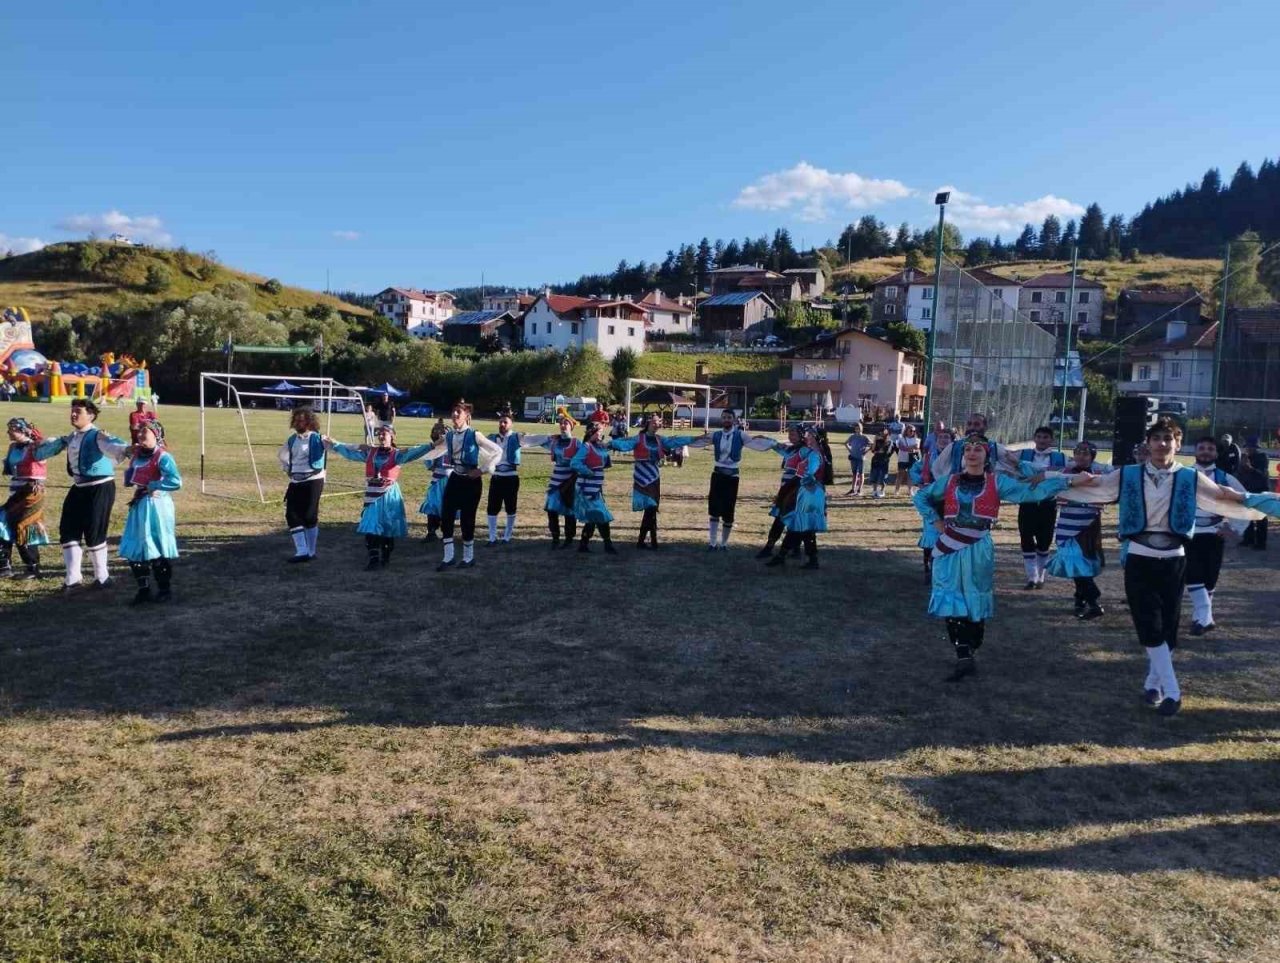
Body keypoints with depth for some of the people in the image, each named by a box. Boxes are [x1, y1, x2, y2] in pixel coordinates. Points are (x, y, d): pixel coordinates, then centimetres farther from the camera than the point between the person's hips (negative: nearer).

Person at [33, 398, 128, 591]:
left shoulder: (97, 436, -16)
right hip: (79, 489, 9)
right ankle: (73, 578, 19)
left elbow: (113, 445, -37)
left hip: (100, 488, -9)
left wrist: (128, 449, -57)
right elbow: (55, 445, 32)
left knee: (94, 533, -4)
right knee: (68, 530, 9)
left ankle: (102, 577, 14)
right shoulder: (71, 438, 10)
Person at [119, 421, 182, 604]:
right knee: (133, 550, 9)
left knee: (157, 550, 1)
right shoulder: (136, 454, 9)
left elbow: (176, 482, -26)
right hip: (138, 506, 8)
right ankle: (144, 589, 20)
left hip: (156, 506, -8)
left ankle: (164, 589, 17)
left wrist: (152, 486, -19)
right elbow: (129, 478, 26)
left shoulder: (162, 456, -15)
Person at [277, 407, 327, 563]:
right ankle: (302, 551, 2)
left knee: (309, 516, -1)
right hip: (295, 482, 6)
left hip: (313, 481, -6)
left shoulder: (317, 439, -9)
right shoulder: (292, 440, 10)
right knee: (292, 516, -1)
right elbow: (282, 455, 27)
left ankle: (311, 551, 10)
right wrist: (287, 469, 18)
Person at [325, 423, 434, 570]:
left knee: (387, 529, 7)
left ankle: (385, 558, 21)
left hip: (389, 496, -4)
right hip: (372, 496, 4)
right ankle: (374, 559, 6)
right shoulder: (369, 452, 7)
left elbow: (413, 453, -21)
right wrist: (333, 444, 14)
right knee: (369, 528, 0)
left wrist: (431, 446, -35)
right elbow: (349, 451, 16)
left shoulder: (397, 454, -6)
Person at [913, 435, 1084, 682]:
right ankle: (964, 659, -2)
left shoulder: (997, 482, 1)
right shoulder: (949, 481, 5)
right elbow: (920, 497, 17)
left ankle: (969, 654, 19)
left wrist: (1069, 481, -13)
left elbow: (1031, 491, -6)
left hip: (978, 551, -1)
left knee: (976, 603, 6)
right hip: (950, 550, 1)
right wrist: (935, 521, 4)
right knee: (951, 604, -5)